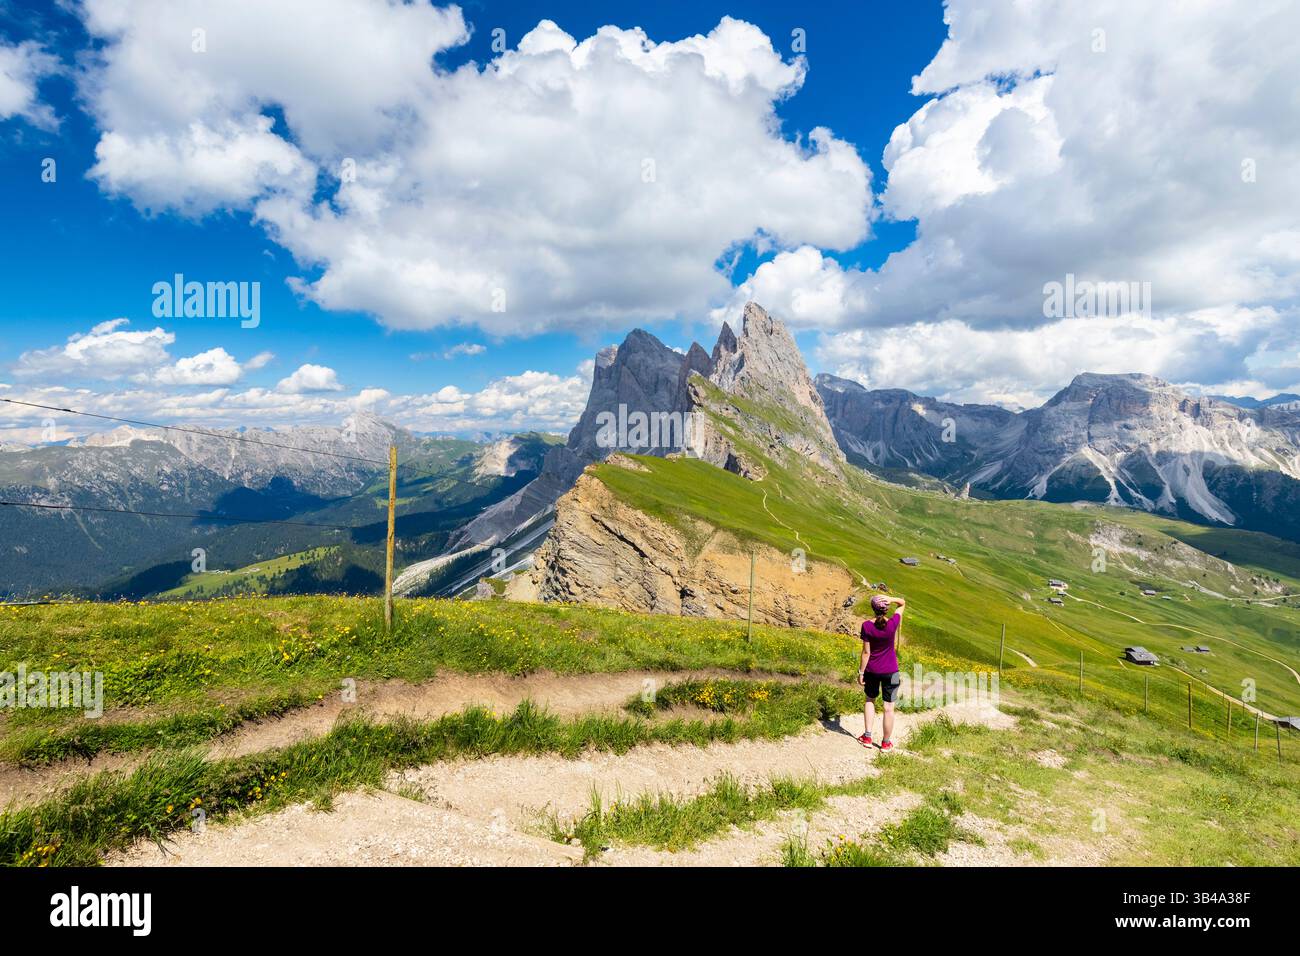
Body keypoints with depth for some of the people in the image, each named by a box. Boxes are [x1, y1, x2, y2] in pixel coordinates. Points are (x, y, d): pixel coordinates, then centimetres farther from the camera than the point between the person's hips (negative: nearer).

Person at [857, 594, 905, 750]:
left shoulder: (867, 626, -18)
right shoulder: (893, 623, -17)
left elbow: (866, 652, -13)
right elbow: (903, 603, 0)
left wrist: (860, 672, -3)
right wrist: (891, 599, -19)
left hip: (871, 670, 1)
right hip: (890, 671, -1)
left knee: (870, 700, 23)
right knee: (889, 707, 11)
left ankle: (867, 737, 26)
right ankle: (886, 743, 23)